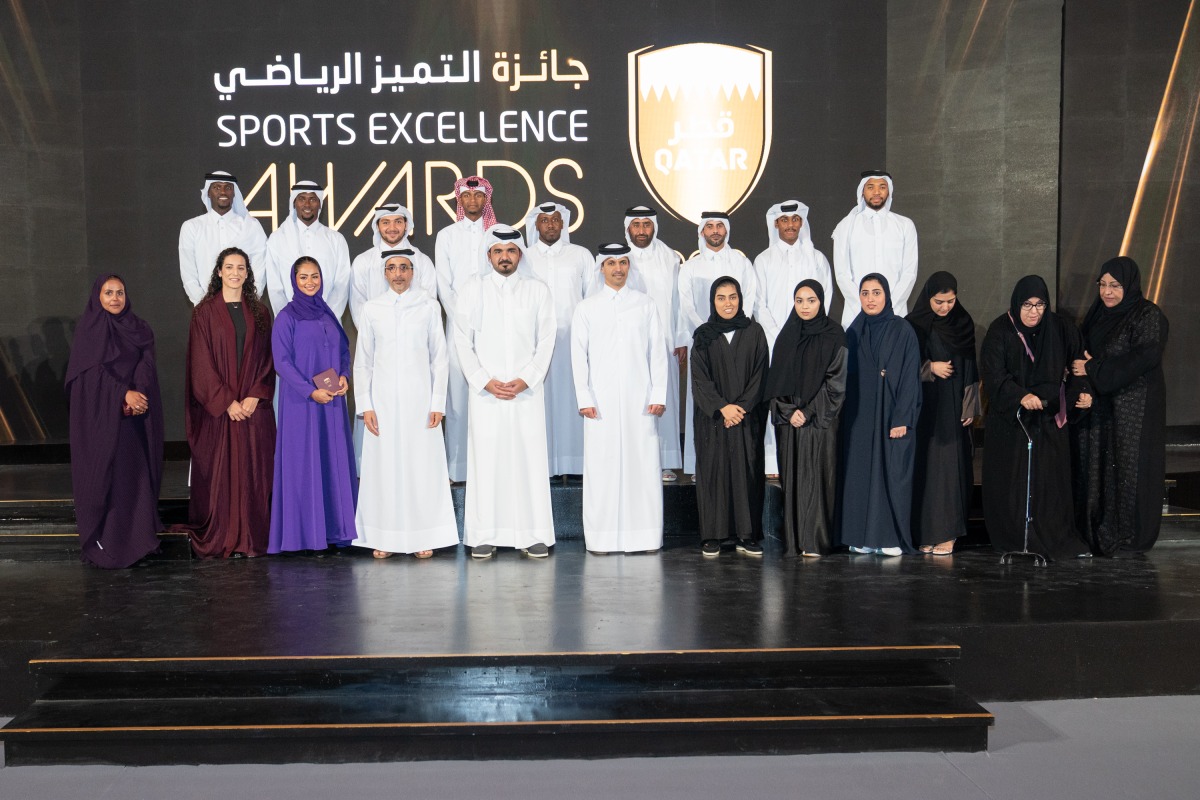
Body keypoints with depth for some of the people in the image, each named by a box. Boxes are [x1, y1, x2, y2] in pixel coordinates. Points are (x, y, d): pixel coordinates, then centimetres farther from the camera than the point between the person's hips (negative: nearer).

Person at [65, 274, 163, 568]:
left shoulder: (139, 330, 12)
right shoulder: (87, 329, 1)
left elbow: (147, 366, 0)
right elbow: (93, 370, -10)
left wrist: (137, 395, -18)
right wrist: (124, 394, -21)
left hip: (135, 417, 4)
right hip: (101, 415, -4)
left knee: (137, 473, 2)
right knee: (103, 474, -4)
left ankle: (138, 539, 8)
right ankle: (101, 542, 2)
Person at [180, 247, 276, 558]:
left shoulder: (259, 312, 10)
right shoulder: (205, 312, 2)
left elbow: (266, 359, 7)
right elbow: (202, 363, -3)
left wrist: (255, 396, -7)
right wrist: (227, 401, -11)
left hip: (254, 407, 2)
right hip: (216, 408, -2)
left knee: (254, 472, 2)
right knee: (218, 472, -1)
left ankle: (251, 538, 8)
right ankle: (218, 540, 6)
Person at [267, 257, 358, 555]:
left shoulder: (327, 314, 13)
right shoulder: (287, 316, -4)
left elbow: (344, 349, 16)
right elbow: (282, 361, -9)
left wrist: (344, 376, -4)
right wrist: (311, 391, -17)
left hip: (332, 401, 5)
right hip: (300, 401, -5)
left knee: (334, 461, 6)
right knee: (303, 462, -3)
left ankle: (333, 528, 14)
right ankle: (303, 533, 4)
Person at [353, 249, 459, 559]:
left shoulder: (429, 306, 4)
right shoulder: (370, 309, 7)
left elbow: (439, 358, 5)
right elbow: (363, 361, 8)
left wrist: (437, 403, -2)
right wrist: (365, 405, 0)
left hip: (419, 399, -1)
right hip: (383, 400, 1)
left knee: (423, 465, -1)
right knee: (384, 466, 1)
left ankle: (424, 537, 8)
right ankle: (384, 538, 8)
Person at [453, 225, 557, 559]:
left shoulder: (537, 290, 9)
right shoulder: (472, 289, 7)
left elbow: (546, 340, 4)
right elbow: (462, 340, 3)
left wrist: (526, 380, -8)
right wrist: (484, 381, -7)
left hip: (527, 390, 1)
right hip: (485, 391, 0)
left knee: (530, 458, -1)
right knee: (486, 459, -2)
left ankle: (534, 535, 4)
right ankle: (485, 535, 4)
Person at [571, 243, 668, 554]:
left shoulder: (646, 305, 10)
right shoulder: (586, 308, 9)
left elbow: (658, 352, 8)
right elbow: (579, 356, 5)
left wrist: (658, 395, 0)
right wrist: (584, 398, -4)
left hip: (640, 400, 1)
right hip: (601, 401, 0)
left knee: (643, 465, -1)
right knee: (601, 467, -2)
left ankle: (644, 536, 5)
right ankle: (601, 537, 4)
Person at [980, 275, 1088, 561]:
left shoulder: (1059, 329, 3)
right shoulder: (1000, 331, -8)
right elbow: (993, 374, -16)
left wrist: (1081, 392, -7)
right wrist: (1021, 396, -31)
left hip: (1049, 417, 3)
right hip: (1011, 418, -3)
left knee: (1051, 480, 3)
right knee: (1012, 481, 1)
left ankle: (1058, 540, 9)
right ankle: (1013, 540, 10)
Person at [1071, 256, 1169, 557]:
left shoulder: (1149, 316, -10)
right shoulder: (1097, 313, 10)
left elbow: (1144, 357, -20)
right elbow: (1083, 346, 20)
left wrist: (1093, 369, -18)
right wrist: (1083, 358, -5)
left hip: (1134, 407, -6)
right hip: (1098, 405, 6)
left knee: (1128, 468, -2)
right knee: (1096, 467, 6)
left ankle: (1128, 539, 7)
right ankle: (1095, 533, 14)